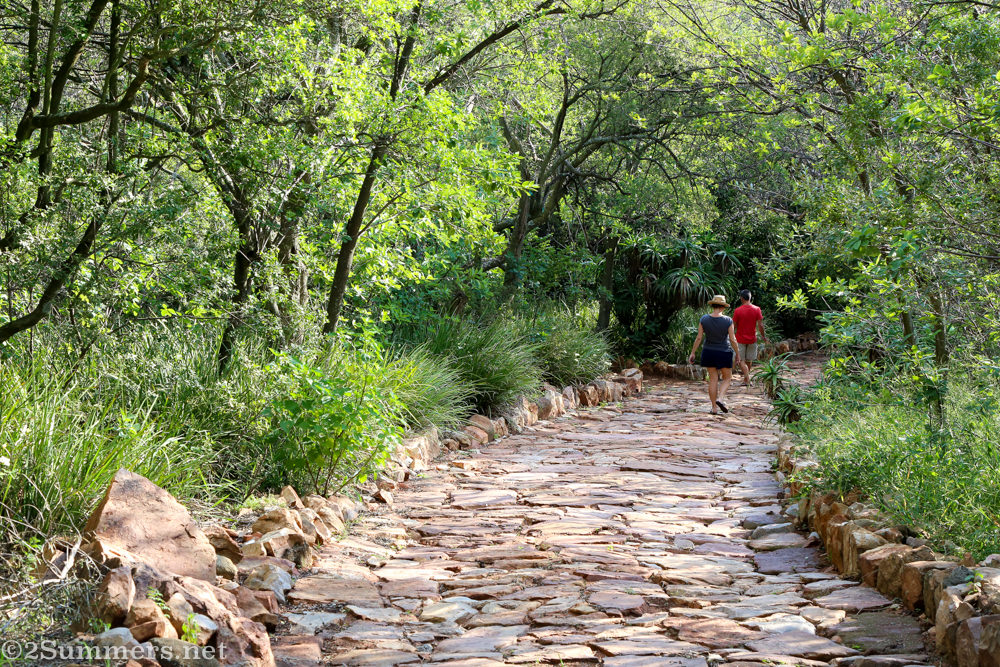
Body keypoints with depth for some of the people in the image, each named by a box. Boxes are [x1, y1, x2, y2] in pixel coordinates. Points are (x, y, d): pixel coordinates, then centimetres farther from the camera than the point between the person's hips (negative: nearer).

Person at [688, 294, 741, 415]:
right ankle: (720, 398, -11)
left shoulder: (704, 319, -7)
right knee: (727, 378, 13)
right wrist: (738, 354, 4)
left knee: (713, 379, 8)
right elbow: (732, 339, -9)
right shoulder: (728, 321, -12)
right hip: (724, 353, -2)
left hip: (709, 352, 3)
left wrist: (692, 353, 4)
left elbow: (699, 338, -4)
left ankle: (714, 407, 9)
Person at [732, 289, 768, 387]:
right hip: (752, 339, 3)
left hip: (740, 339, -3)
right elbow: (760, 325, -6)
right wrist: (763, 336, 9)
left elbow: (734, 326, -6)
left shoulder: (737, 311, -13)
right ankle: (746, 378, 28)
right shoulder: (757, 309, -7)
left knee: (741, 360, 4)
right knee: (749, 360, 18)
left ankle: (747, 379, -11)